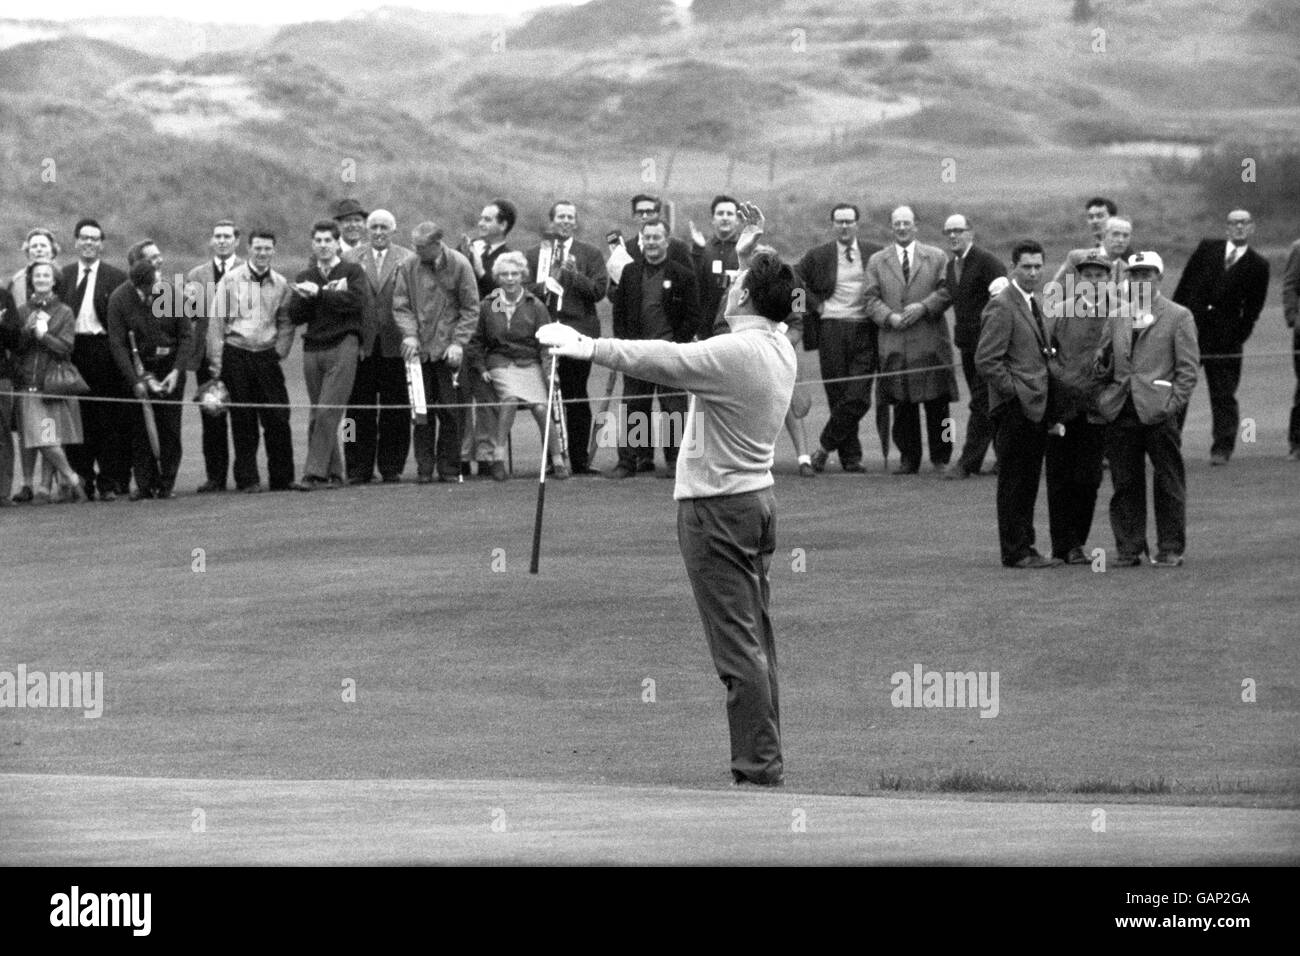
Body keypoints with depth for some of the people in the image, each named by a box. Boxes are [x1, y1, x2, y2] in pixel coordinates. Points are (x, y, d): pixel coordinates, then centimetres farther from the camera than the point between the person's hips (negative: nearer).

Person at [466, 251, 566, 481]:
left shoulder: (535, 306, 4)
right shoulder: (487, 306, 6)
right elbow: (475, 342, 14)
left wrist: (549, 367, -11)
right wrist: (480, 368, 2)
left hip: (530, 363, 0)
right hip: (500, 363, 0)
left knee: (540, 408, -19)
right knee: (510, 397, -31)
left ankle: (557, 460, -4)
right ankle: (498, 455, -26)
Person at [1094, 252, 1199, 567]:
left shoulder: (1178, 317, 3)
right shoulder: (1117, 318, 17)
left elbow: (1187, 367, -1)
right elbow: (1102, 360, 19)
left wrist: (1174, 404, -10)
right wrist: (1103, 397, 2)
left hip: (1158, 412, -4)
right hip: (1121, 412, 4)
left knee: (1168, 483, 1)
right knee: (1125, 483, 5)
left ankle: (1170, 549, 7)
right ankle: (1129, 548, 11)